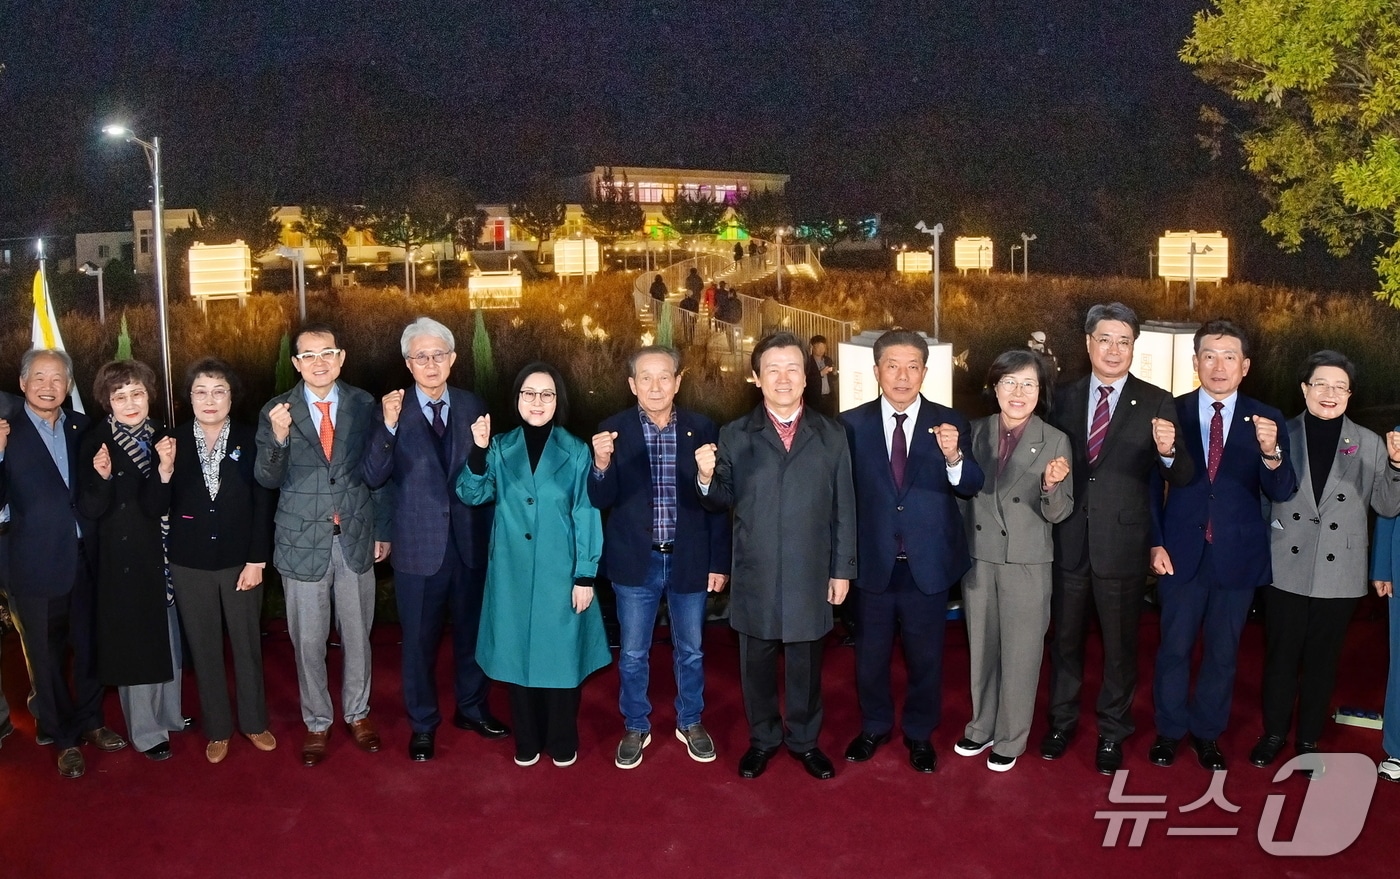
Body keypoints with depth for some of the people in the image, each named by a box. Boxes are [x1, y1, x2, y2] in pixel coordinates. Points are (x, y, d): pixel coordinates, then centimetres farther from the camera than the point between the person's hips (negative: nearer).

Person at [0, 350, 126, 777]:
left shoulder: (81, 427, 5)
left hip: (86, 559, 4)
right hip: (37, 565, -4)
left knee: (89, 646, 17)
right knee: (47, 655, 11)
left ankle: (90, 721, 36)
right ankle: (63, 738, 27)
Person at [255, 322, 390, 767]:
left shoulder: (363, 405, -1)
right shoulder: (277, 411, -5)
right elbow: (267, 479, -7)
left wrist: (383, 529, 5)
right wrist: (279, 437, -25)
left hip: (356, 537, 1)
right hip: (303, 541, -1)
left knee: (357, 634, 14)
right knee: (308, 641, 10)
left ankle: (357, 713, 33)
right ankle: (316, 723, 28)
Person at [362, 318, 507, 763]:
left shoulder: (473, 406, 1)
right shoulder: (393, 410, -7)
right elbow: (373, 477, -18)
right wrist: (389, 427, -28)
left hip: (470, 541, 2)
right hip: (419, 546, -2)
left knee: (472, 630, 18)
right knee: (419, 639, 12)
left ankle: (472, 708, 39)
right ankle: (423, 724, 30)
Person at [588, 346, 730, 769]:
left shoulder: (703, 430, -5)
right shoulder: (613, 431, -6)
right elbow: (601, 501, -8)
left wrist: (720, 562, -1)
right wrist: (601, 464, -28)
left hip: (689, 560, 1)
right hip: (636, 561, 0)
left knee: (690, 650, 16)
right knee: (633, 653, 12)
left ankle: (690, 723, 37)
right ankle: (635, 728, 32)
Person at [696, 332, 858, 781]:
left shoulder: (831, 435, 2)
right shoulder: (734, 436, 1)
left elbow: (843, 508, 4)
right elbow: (722, 501, 0)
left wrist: (843, 569, 3)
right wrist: (707, 477, -21)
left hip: (810, 575, 0)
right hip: (755, 576, 0)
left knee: (805, 663, 12)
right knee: (757, 661, 13)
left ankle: (804, 740, 30)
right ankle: (762, 739, 31)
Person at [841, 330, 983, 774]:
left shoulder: (949, 424, -5)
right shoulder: (852, 424, -5)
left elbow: (971, 487, -14)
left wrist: (954, 457, -33)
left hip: (928, 566, 0)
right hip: (873, 564, 0)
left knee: (926, 657, 16)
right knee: (871, 654, 18)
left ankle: (919, 734, 37)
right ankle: (874, 726, 40)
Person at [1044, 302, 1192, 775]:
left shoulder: (1156, 404, -6)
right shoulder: (1064, 398, 3)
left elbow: (1181, 477, -12)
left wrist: (1168, 452, -33)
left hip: (1122, 545, -2)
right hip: (1068, 542, 2)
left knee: (1120, 645, 13)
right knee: (1065, 638, 17)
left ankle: (1112, 732, 32)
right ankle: (1062, 720, 37)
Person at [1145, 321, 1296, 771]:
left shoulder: (1265, 420, -1)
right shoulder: (1171, 413, -3)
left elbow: (1280, 493, -10)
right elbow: (1151, 485, 2)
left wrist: (1271, 452, -29)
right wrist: (1155, 543, -5)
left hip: (1238, 555, 1)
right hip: (1182, 552, -1)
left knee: (1222, 651, 13)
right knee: (1174, 647, 10)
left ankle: (1207, 733, 31)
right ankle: (1169, 730, 28)